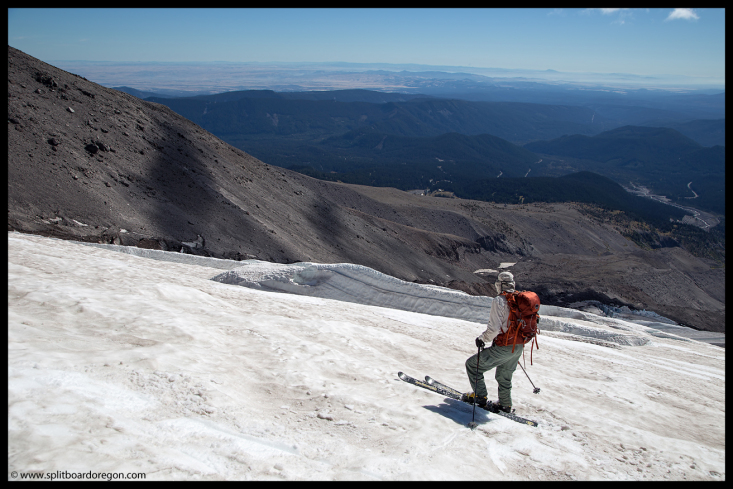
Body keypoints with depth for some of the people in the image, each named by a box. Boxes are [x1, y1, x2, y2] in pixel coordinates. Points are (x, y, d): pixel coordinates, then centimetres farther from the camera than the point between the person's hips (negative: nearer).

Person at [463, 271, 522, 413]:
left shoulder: (499, 301, -17)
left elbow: (494, 328, -23)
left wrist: (483, 338, -6)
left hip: (503, 347, -8)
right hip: (519, 347, 8)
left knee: (472, 365, 6)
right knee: (504, 376, 27)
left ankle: (480, 396, 11)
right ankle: (505, 404, 37)